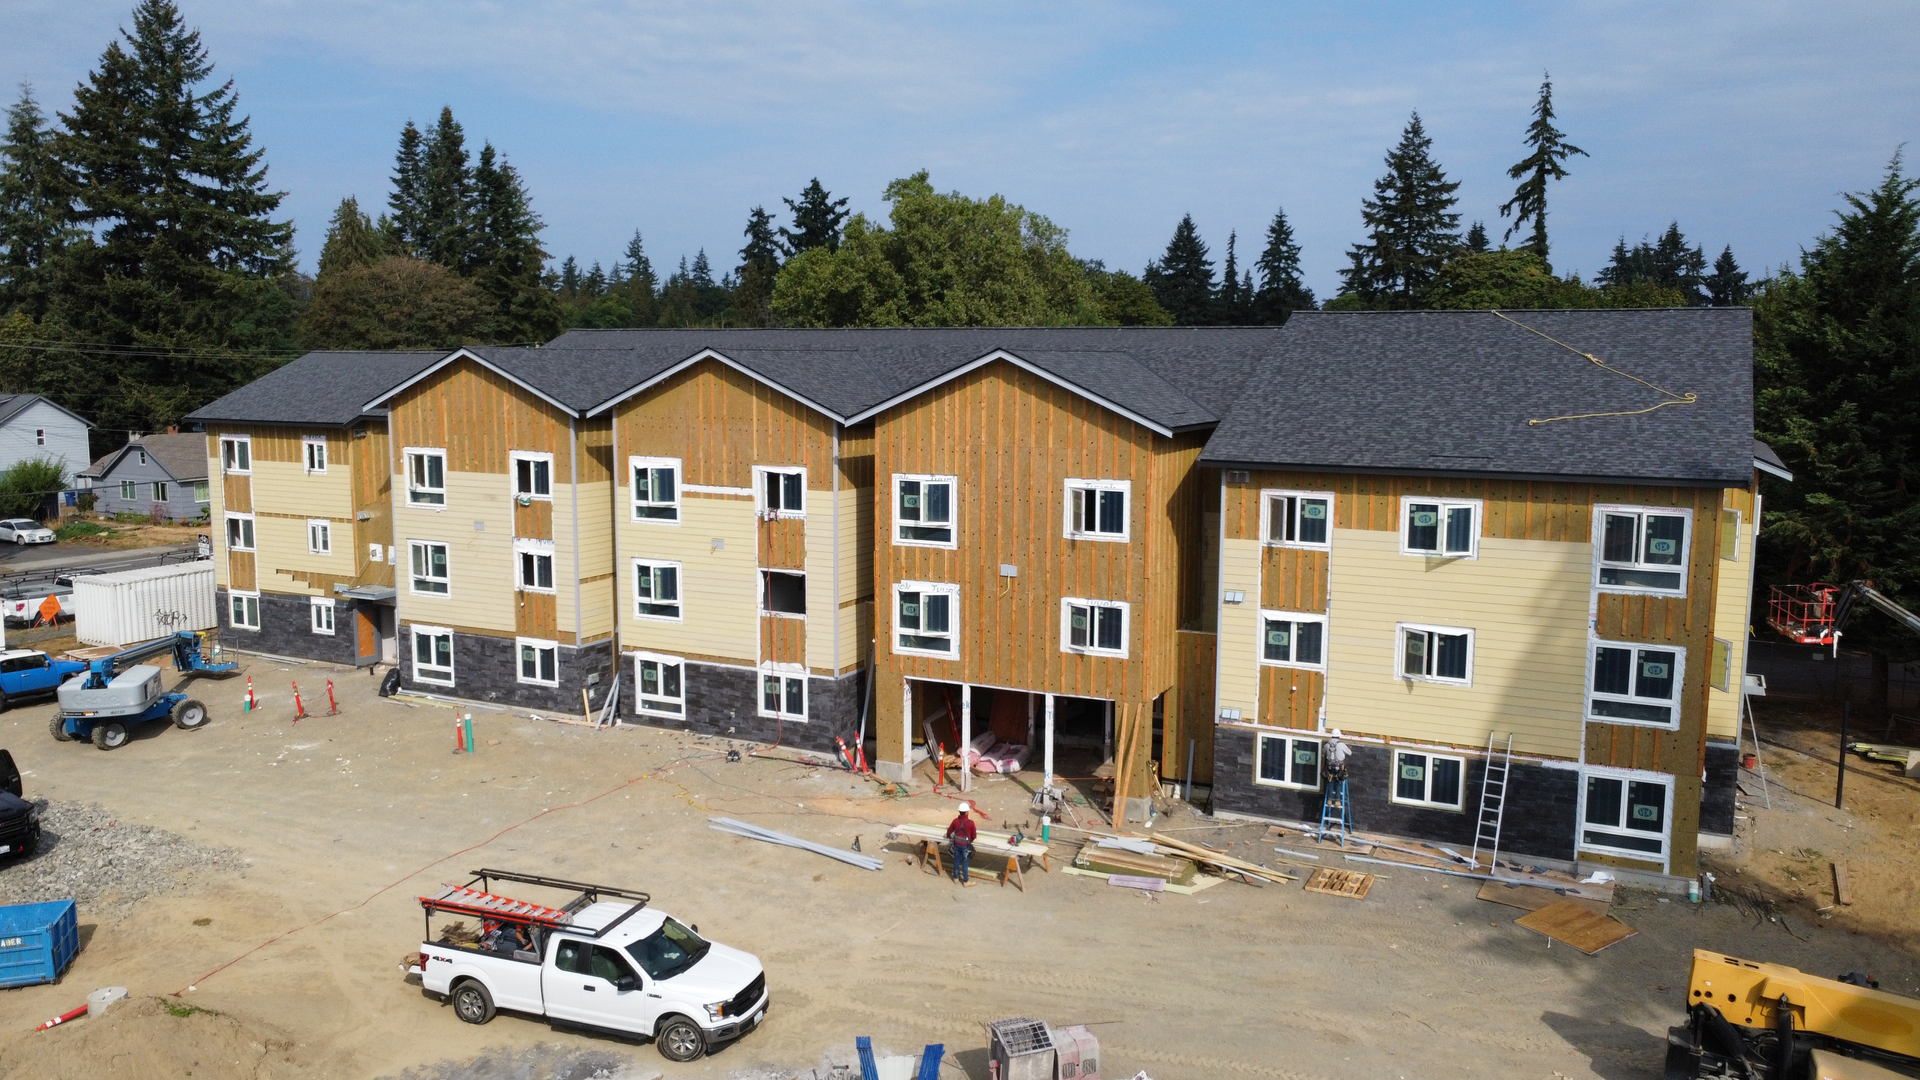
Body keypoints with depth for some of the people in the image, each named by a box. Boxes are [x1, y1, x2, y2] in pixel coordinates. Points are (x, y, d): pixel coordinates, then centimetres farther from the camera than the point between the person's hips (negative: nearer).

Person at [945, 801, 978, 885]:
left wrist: (949, 836, 30)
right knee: (965, 863, 8)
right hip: (965, 846, -4)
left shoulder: (955, 821, -8)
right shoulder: (970, 822, -20)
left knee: (957, 861, 18)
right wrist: (970, 840, 15)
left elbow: (949, 832, 6)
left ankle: (956, 877, 33)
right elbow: (974, 836, -8)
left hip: (956, 844, 4)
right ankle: (965, 881, 19)